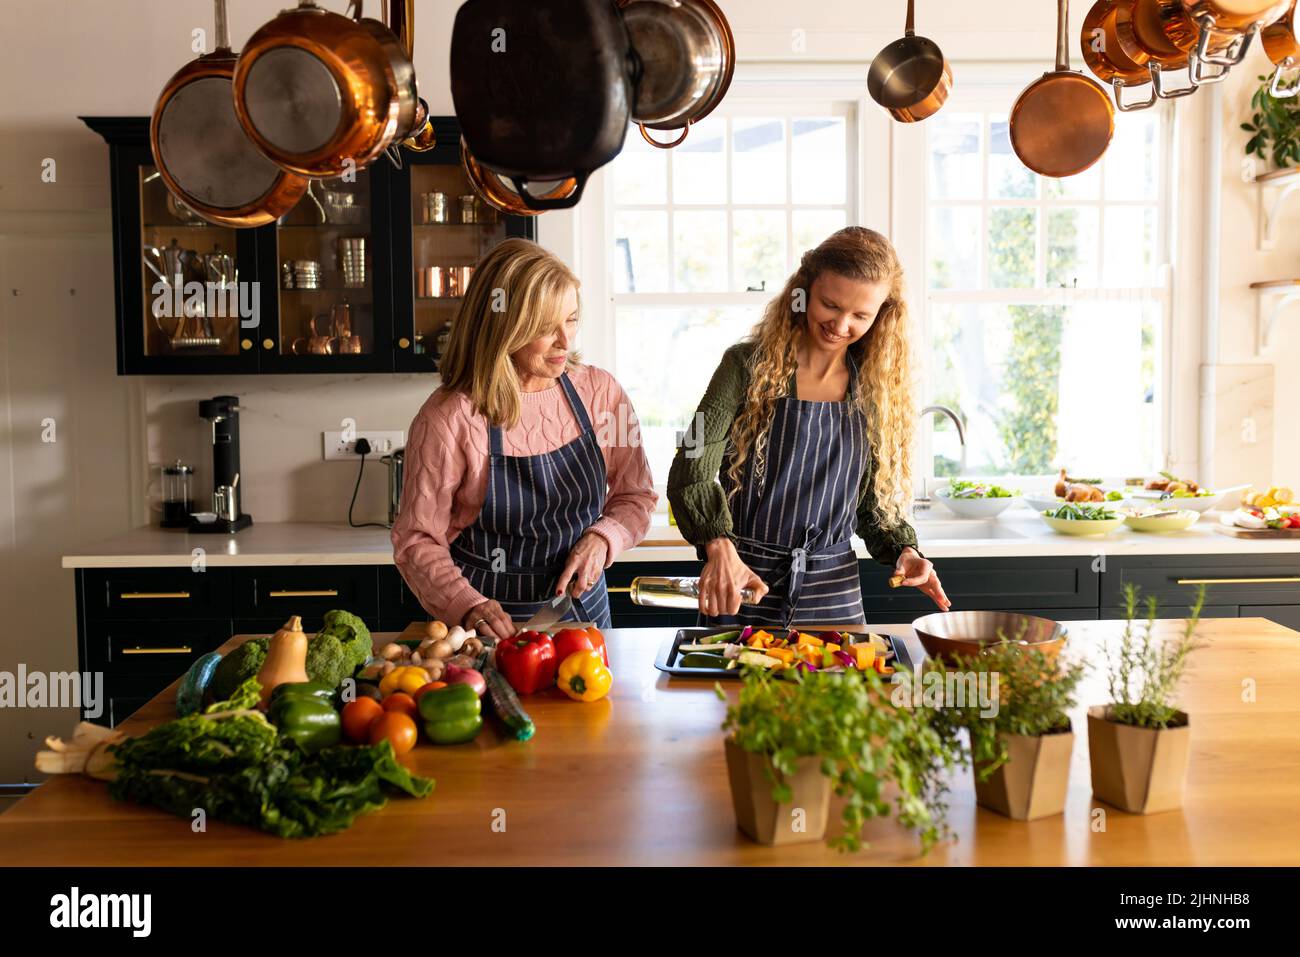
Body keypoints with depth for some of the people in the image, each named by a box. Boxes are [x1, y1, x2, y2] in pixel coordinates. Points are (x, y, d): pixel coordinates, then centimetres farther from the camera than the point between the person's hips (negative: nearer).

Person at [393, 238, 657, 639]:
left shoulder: (599, 391, -2)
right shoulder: (448, 418, -14)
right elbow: (417, 540, -9)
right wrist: (467, 605, -24)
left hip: (583, 609, 3)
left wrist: (602, 538, -11)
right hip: (495, 621, -3)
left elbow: (635, 496, 9)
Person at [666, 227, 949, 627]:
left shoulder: (875, 388, 5)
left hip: (833, 594, 3)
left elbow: (872, 499, 13)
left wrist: (903, 550, -6)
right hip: (742, 584, -3)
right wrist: (719, 547, -33)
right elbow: (692, 471, -16)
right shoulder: (749, 365, -7)